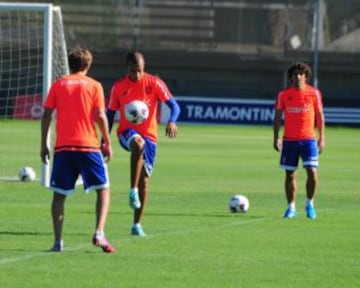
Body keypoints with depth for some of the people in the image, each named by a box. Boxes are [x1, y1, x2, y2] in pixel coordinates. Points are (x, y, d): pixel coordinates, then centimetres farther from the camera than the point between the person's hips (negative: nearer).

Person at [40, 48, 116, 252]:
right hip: (89, 146, -2)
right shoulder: (94, 86, 3)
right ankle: (99, 234, -12)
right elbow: (100, 116, -5)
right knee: (103, 190, 7)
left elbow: (46, 115, 4)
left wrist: (44, 144, 10)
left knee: (59, 194, 10)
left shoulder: (58, 85, 8)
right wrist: (107, 143, 3)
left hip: (63, 147, 2)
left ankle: (58, 241, 2)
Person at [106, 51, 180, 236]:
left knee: (144, 181, 2)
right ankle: (133, 190, -36)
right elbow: (110, 114, 8)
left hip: (149, 136, 2)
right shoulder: (118, 87, 1)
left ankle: (137, 225, 13)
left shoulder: (154, 83, -2)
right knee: (138, 143, -39)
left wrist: (172, 121, -29)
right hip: (127, 133, -2)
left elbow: (174, 105, -7)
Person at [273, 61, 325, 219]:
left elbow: (319, 116, 5)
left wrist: (321, 138, 0)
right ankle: (291, 208, 14)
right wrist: (276, 138, -1)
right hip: (289, 140, 1)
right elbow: (278, 116, 6)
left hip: (308, 139, -1)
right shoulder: (283, 94, 2)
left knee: (312, 172, -11)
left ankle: (310, 204, 8)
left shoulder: (314, 93, 1)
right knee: (290, 174, 4)